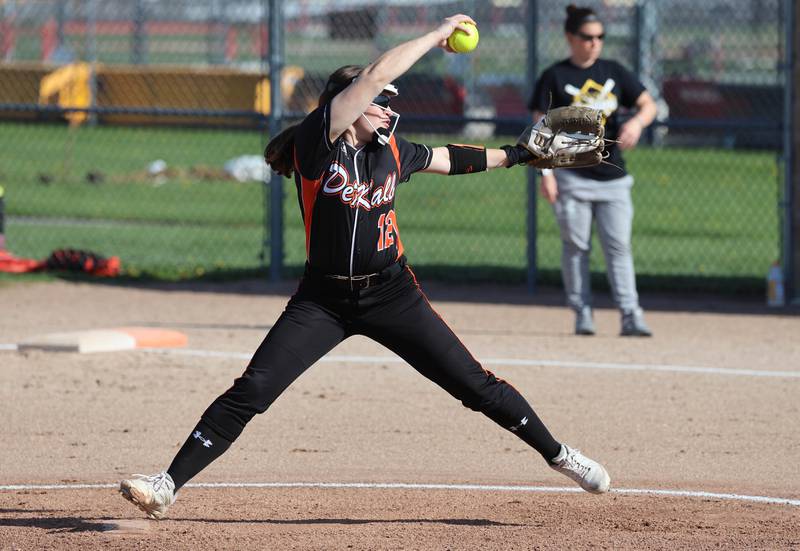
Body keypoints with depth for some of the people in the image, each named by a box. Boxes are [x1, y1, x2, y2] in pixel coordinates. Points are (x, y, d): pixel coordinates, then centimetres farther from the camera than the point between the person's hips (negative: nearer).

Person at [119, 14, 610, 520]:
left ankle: (558, 455, 19)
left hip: (392, 294, 4)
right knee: (251, 392, -13)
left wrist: (516, 155, 27)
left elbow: (446, 159, 24)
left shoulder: (391, 152, 3)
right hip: (324, 300, -4)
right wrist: (438, 35, -14)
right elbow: (375, 76, -20)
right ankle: (169, 486, -9)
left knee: (475, 384, 3)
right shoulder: (316, 142, -12)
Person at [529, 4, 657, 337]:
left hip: (613, 177, 3)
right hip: (572, 177, -3)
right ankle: (582, 312, 7)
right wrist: (546, 173, -12)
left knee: (618, 246, -2)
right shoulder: (555, 77, 0)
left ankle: (630, 315, -5)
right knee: (576, 245, 0)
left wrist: (637, 122, -12)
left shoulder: (614, 72, 11)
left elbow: (648, 104, 11)